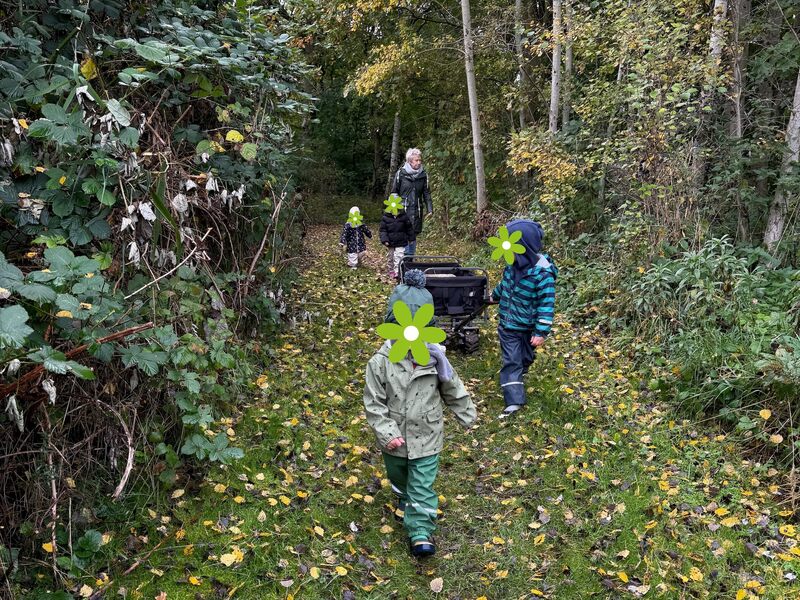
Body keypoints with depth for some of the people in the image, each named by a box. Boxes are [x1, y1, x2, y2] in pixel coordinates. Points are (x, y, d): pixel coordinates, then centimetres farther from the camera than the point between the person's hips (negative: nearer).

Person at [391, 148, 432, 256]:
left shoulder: (423, 175, 7)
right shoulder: (401, 173, -3)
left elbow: (426, 193, 11)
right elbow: (394, 192, 2)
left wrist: (430, 209, 3)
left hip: (417, 211, 3)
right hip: (403, 210, -3)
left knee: (413, 235, 8)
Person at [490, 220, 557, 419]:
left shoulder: (543, 273, -26)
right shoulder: (515, 263, -6)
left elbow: (546, 305, -23)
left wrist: (541, 332, -24)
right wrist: (495, 295, 35)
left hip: (528, 329, -4)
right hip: (508, 326, 4)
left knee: (524, 359, 19)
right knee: (511, 361, -1)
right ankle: (514, 401, 0)